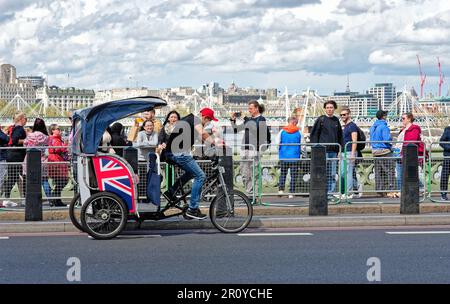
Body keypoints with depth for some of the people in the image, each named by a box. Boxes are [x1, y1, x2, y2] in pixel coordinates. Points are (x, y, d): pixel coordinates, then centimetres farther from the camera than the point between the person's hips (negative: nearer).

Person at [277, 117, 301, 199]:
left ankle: (281, 189, -1)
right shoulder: (298, 132, -3)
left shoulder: (282, 131, 0)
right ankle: (291, 193, 2)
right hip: (295, 157, -1)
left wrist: (279, 153, 21)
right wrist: (299, 154, 18)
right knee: (293, 175, 4)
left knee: (283, 174, 13)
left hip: (284, 156, 1)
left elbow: (278, 144, 5)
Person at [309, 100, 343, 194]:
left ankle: (331, 192, 10)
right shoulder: (321, 120, 0)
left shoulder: (336, 120, 13)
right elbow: (313, 135, -1)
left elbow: (340, 136, 18)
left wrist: (340, 150, 11)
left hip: (334, 151, 5)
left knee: (332, 175, 6)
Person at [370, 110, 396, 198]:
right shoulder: (384, 127, -13)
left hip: (375, 151, 8)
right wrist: (391, 139, 0)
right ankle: (389, 191, -11)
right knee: (390, 171, -6)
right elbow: (387, 139, -20)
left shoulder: (373, 127, 13)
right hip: (385, 151, -8)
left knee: (378, 172, 11)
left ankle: (379, 190, 14)